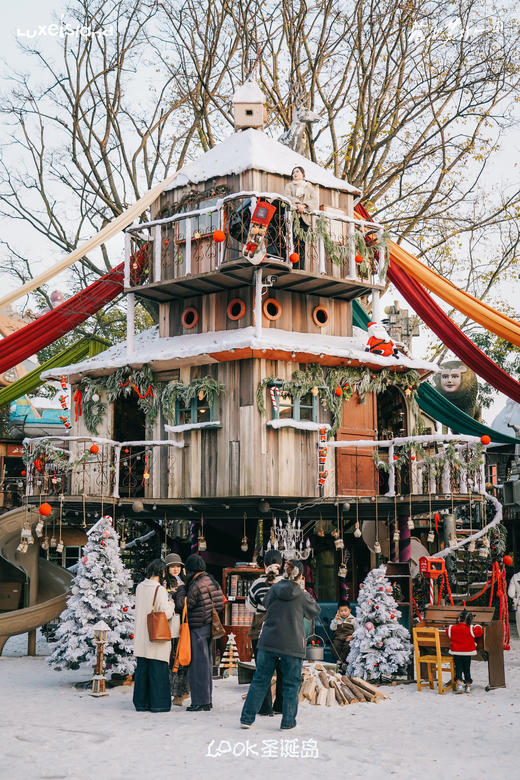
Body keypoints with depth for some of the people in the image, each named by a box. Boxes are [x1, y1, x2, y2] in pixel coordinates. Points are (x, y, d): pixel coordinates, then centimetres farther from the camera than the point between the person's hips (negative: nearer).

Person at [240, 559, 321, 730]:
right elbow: (315, 611, 10)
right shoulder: (301, 595, -6)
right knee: (291, 684, 10)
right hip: (292, 645, -3)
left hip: (268, 642, 3)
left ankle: (247, 718, 12)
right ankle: (288, 721, 13)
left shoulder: (274, 589, 3)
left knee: (260, 680, 11)